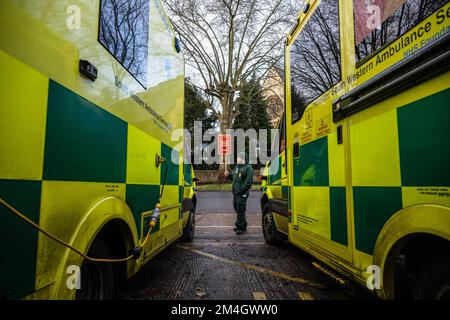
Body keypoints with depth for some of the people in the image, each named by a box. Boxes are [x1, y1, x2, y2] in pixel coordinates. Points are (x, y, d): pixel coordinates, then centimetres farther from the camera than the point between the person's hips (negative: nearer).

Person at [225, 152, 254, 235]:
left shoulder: (248, 168, -12)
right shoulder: (237, 167, 18)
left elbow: (249, 181, -20)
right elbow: (233, 177, 28)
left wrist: (241, 190, -24)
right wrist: (229, 175, 9)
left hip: (242, 194, -9)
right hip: (235, 193, 9)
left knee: (240, 211, -6)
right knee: (237, 209, 16)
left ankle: (240, 227, 2)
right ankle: (243, 226, 28)